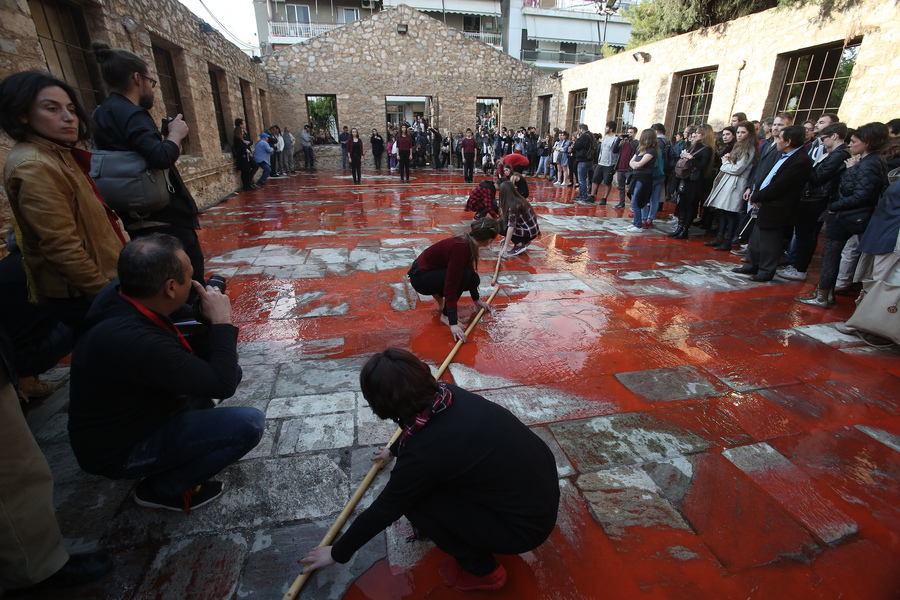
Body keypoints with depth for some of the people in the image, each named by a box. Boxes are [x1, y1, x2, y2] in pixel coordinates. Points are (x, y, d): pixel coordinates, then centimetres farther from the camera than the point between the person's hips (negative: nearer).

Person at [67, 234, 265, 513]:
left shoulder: (117, 293, -11)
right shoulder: (132, 341, -38)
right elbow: (222, 384, -31)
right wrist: (222, 322, -23)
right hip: (117, 451, -8)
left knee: (232, 370, 7)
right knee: (248, 423, -23)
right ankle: (162, 489, -1)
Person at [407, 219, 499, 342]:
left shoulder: (469, 243, -3)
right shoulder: (460, 248, -30)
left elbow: (471, 271, 14)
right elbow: (450, 287, -33)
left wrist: (476, 300, 22)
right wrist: (453, 324, -34)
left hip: (431, 271, 9)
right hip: (420, 277, -9)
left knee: (474, 279, -1)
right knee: (464, 275, -26)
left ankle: (438, 295, 14)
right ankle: (445, 315, -13)